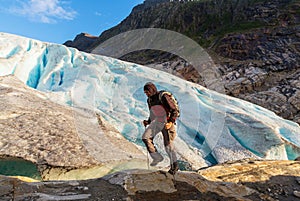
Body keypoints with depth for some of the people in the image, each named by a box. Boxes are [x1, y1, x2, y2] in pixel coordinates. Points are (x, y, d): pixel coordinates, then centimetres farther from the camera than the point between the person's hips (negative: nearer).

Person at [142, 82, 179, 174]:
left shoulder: (163, 97, -14)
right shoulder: (149, 100, 9)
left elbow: (174, 111, -15)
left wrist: (171, 122, -27)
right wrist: (148, 122, 4)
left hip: (166, 122, -6)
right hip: (156, 122, 7)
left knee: (168, 144, -2)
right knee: (145, 137, -11)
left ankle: (174, 165, 18)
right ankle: (157, 157, 2)